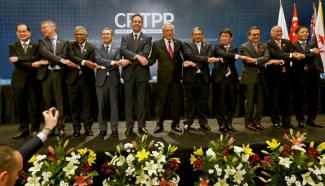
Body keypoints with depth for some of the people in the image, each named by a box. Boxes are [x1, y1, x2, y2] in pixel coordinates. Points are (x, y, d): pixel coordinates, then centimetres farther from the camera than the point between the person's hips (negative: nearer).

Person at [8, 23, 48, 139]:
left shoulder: (36, 46, 5)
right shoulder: (13, 46, 9)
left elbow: (36, 58, -12)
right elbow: (15, 62, -5)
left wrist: (19, 58, -18)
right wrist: (32, 65, -17)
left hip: (32, 79, -2)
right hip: (19, 80, 2)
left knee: (34, 105, 2)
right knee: (19, 106, 5)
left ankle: (35, 129, 12)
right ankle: (23, 129, 15)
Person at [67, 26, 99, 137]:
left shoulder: (91, 47, 7)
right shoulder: (71, 45, 8)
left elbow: (91, 62, -6)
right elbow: (71, 57, -12)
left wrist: (78, 65, -18)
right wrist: (84, 62, -25)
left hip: (86, 79, -1)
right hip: (73, 79, 1)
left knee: (87, 105, 4)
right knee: (74, 105, 5)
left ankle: (88, 127, 14)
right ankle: (76, 128, 15)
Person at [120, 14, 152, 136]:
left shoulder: (147, 38, 6)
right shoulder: (125, 38, 11)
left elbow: (145, 53, -10)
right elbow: (123, 51, -8)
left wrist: (129, 60, -15)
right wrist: (137, 56, -23)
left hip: (142, 72, -1)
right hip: (128, 73, 1)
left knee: (142, 101, 4)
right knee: (129, 101, 5)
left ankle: (141, 126, 13)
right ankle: (129, 126, 13)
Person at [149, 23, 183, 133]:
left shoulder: (178, 43, 10)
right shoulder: (157, 44, 3)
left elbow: (180, 57, 15)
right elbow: (152, 59, 1)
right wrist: (146, 62, -17)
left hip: (176, 77, 3)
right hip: (163, 78, -2)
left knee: (176, 102, 7)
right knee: (162, 102, 4)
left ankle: (175, 124, 20)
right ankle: (159, 125, 15)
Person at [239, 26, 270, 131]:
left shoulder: (264, 46, 12)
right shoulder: (244, 46, -2)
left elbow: (267, 57, -7)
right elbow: (247, 60, -15)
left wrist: (255, 60, -20)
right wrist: (262, 63, -10)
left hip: (261, 77, 5)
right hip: (249, 77, -5)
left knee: (260, 101, 9)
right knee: (250, 101, 1)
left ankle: (257, 121, 21)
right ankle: (248, 122, 12)